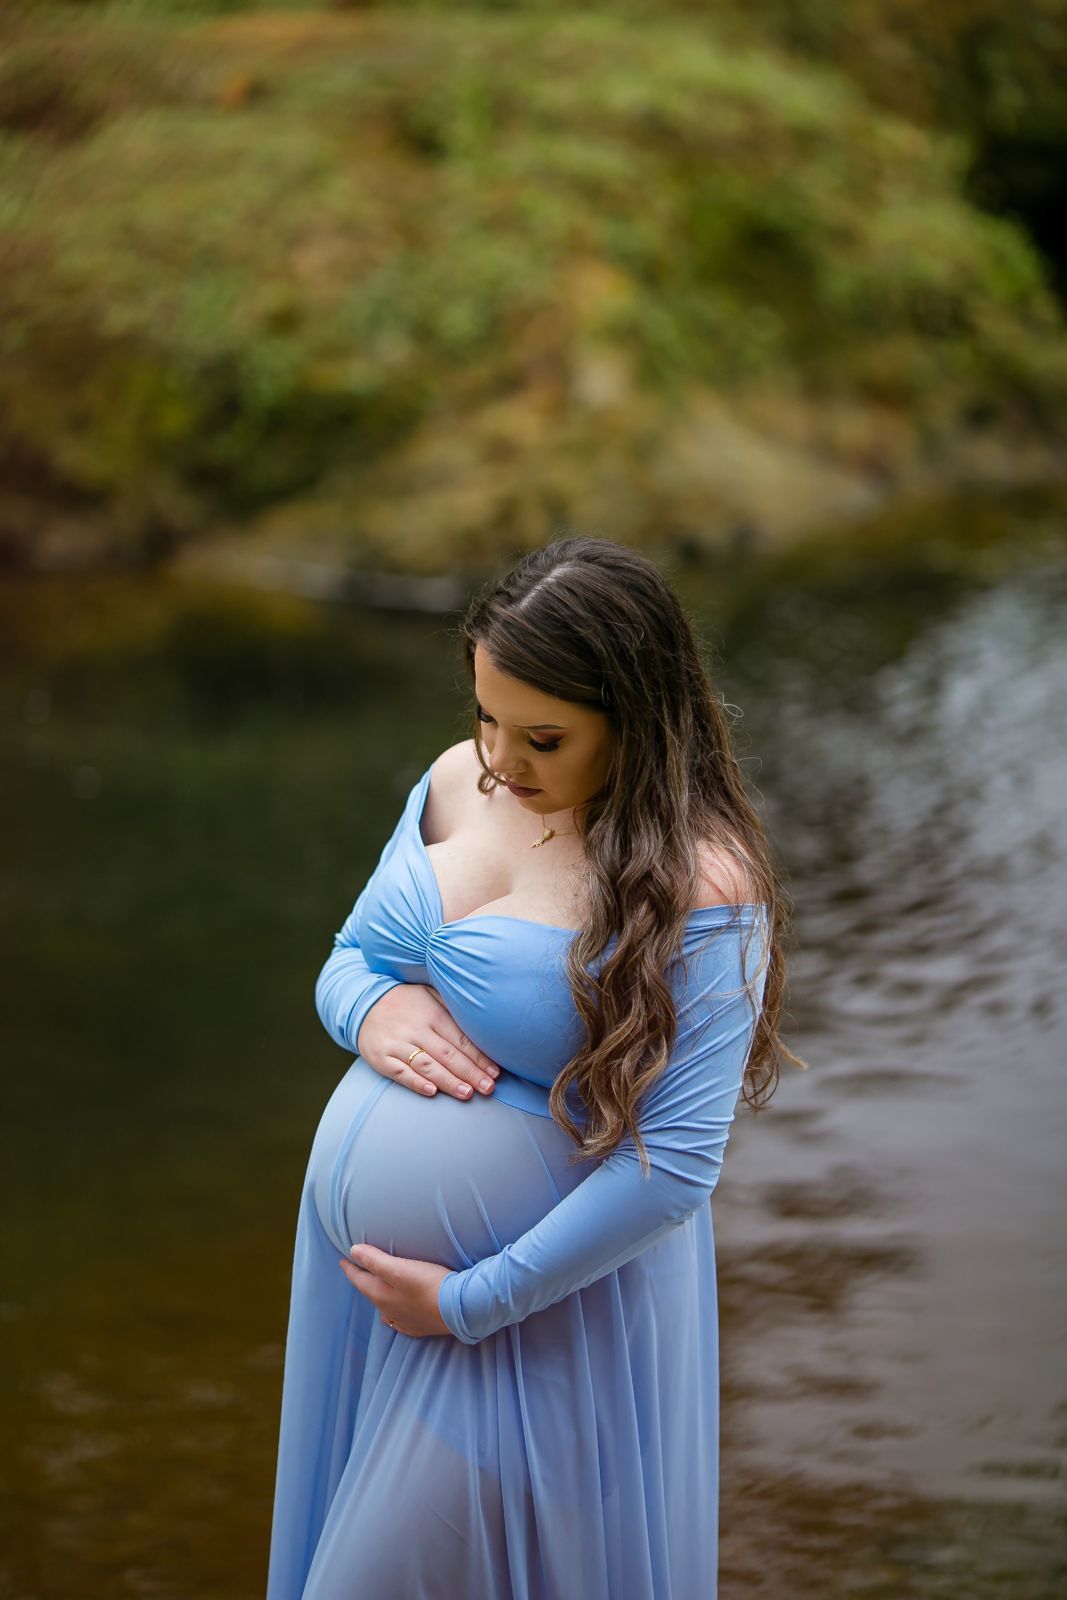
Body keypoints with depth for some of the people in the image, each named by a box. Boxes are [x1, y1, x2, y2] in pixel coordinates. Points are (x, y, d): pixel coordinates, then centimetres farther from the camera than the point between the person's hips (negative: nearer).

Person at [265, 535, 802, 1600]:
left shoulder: (700, 891, -21)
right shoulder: (459, 781, 0)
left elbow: (672, 1166, -24)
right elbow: (348, 951, 13)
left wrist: (468, 1304, -19)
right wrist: (367, 1008, -12)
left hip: (539, 1307, -7)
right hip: (354, 1267, 7)